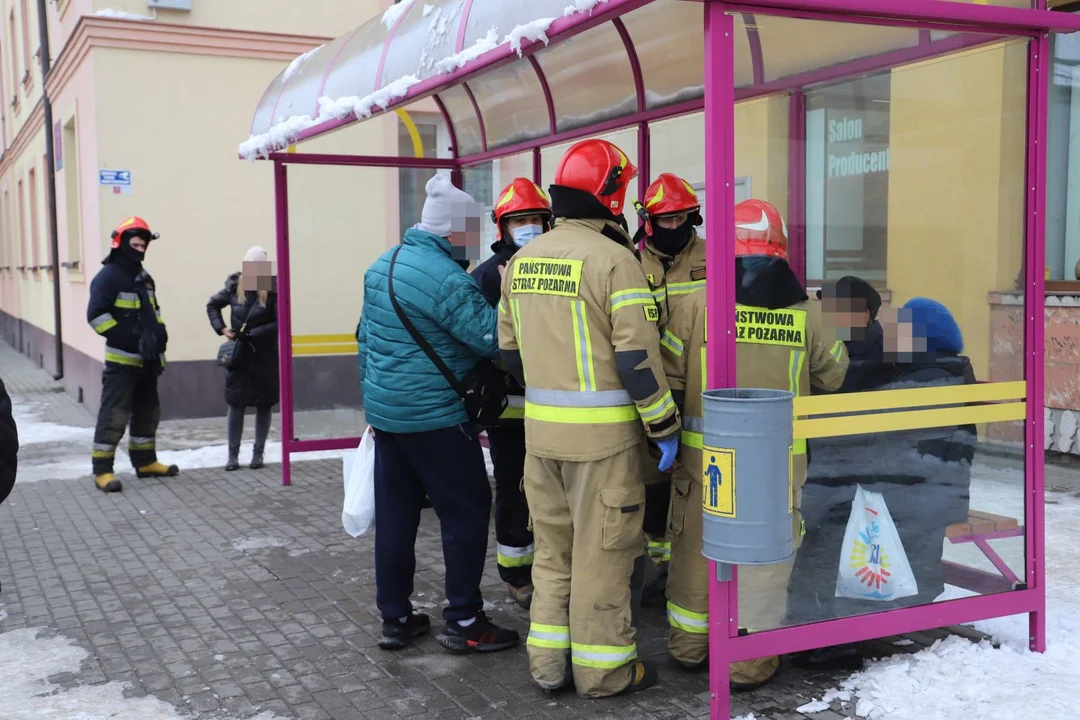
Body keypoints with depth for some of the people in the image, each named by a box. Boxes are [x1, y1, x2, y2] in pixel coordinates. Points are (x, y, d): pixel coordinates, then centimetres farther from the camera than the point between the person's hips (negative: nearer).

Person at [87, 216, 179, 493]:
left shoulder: (144, 277, 15)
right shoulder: (108, 276, -11)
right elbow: (96, 315, -18)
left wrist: (159, 332, 6)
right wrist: (130, 338, -23)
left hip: (147, 360, 9)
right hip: (122, 360, -9)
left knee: (148, 412, 16)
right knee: (114, 415, -9)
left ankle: (145, 462, 28)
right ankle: (102, 470, -5)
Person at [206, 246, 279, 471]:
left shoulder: (274, 290, -13)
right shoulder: (235, 287, -1)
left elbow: (279, 323, -16)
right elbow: (212, 305, 15)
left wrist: (252, 333, -20)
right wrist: (221, 328, 2)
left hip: (265, 356, -2)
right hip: (238, 354, 2)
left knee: (263, 405, 7)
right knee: (235, 404, 3)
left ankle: (258, 453, 19)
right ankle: (233, 454, 12)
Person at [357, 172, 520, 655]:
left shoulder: (382, 266, 10)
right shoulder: (447, 278, -18)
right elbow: (491, 338, -20)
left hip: (384, 411, 9)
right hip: (434, 419, -8)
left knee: (395, 515, 13)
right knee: (467, 511, 3)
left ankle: (395, 619, 21)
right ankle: (463, 623, 8)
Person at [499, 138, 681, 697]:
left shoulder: (522, 261, 7)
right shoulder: (614, 260, -14)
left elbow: (509, 348, 14)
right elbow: (638, 357, -16)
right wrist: (664, 427, -7)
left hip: (540, 428, 6)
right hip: (603, 433, -6)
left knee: (553, 545, 17)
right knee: (601, 550, 5)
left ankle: (548, 661, 25)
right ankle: (602, 668, 17)